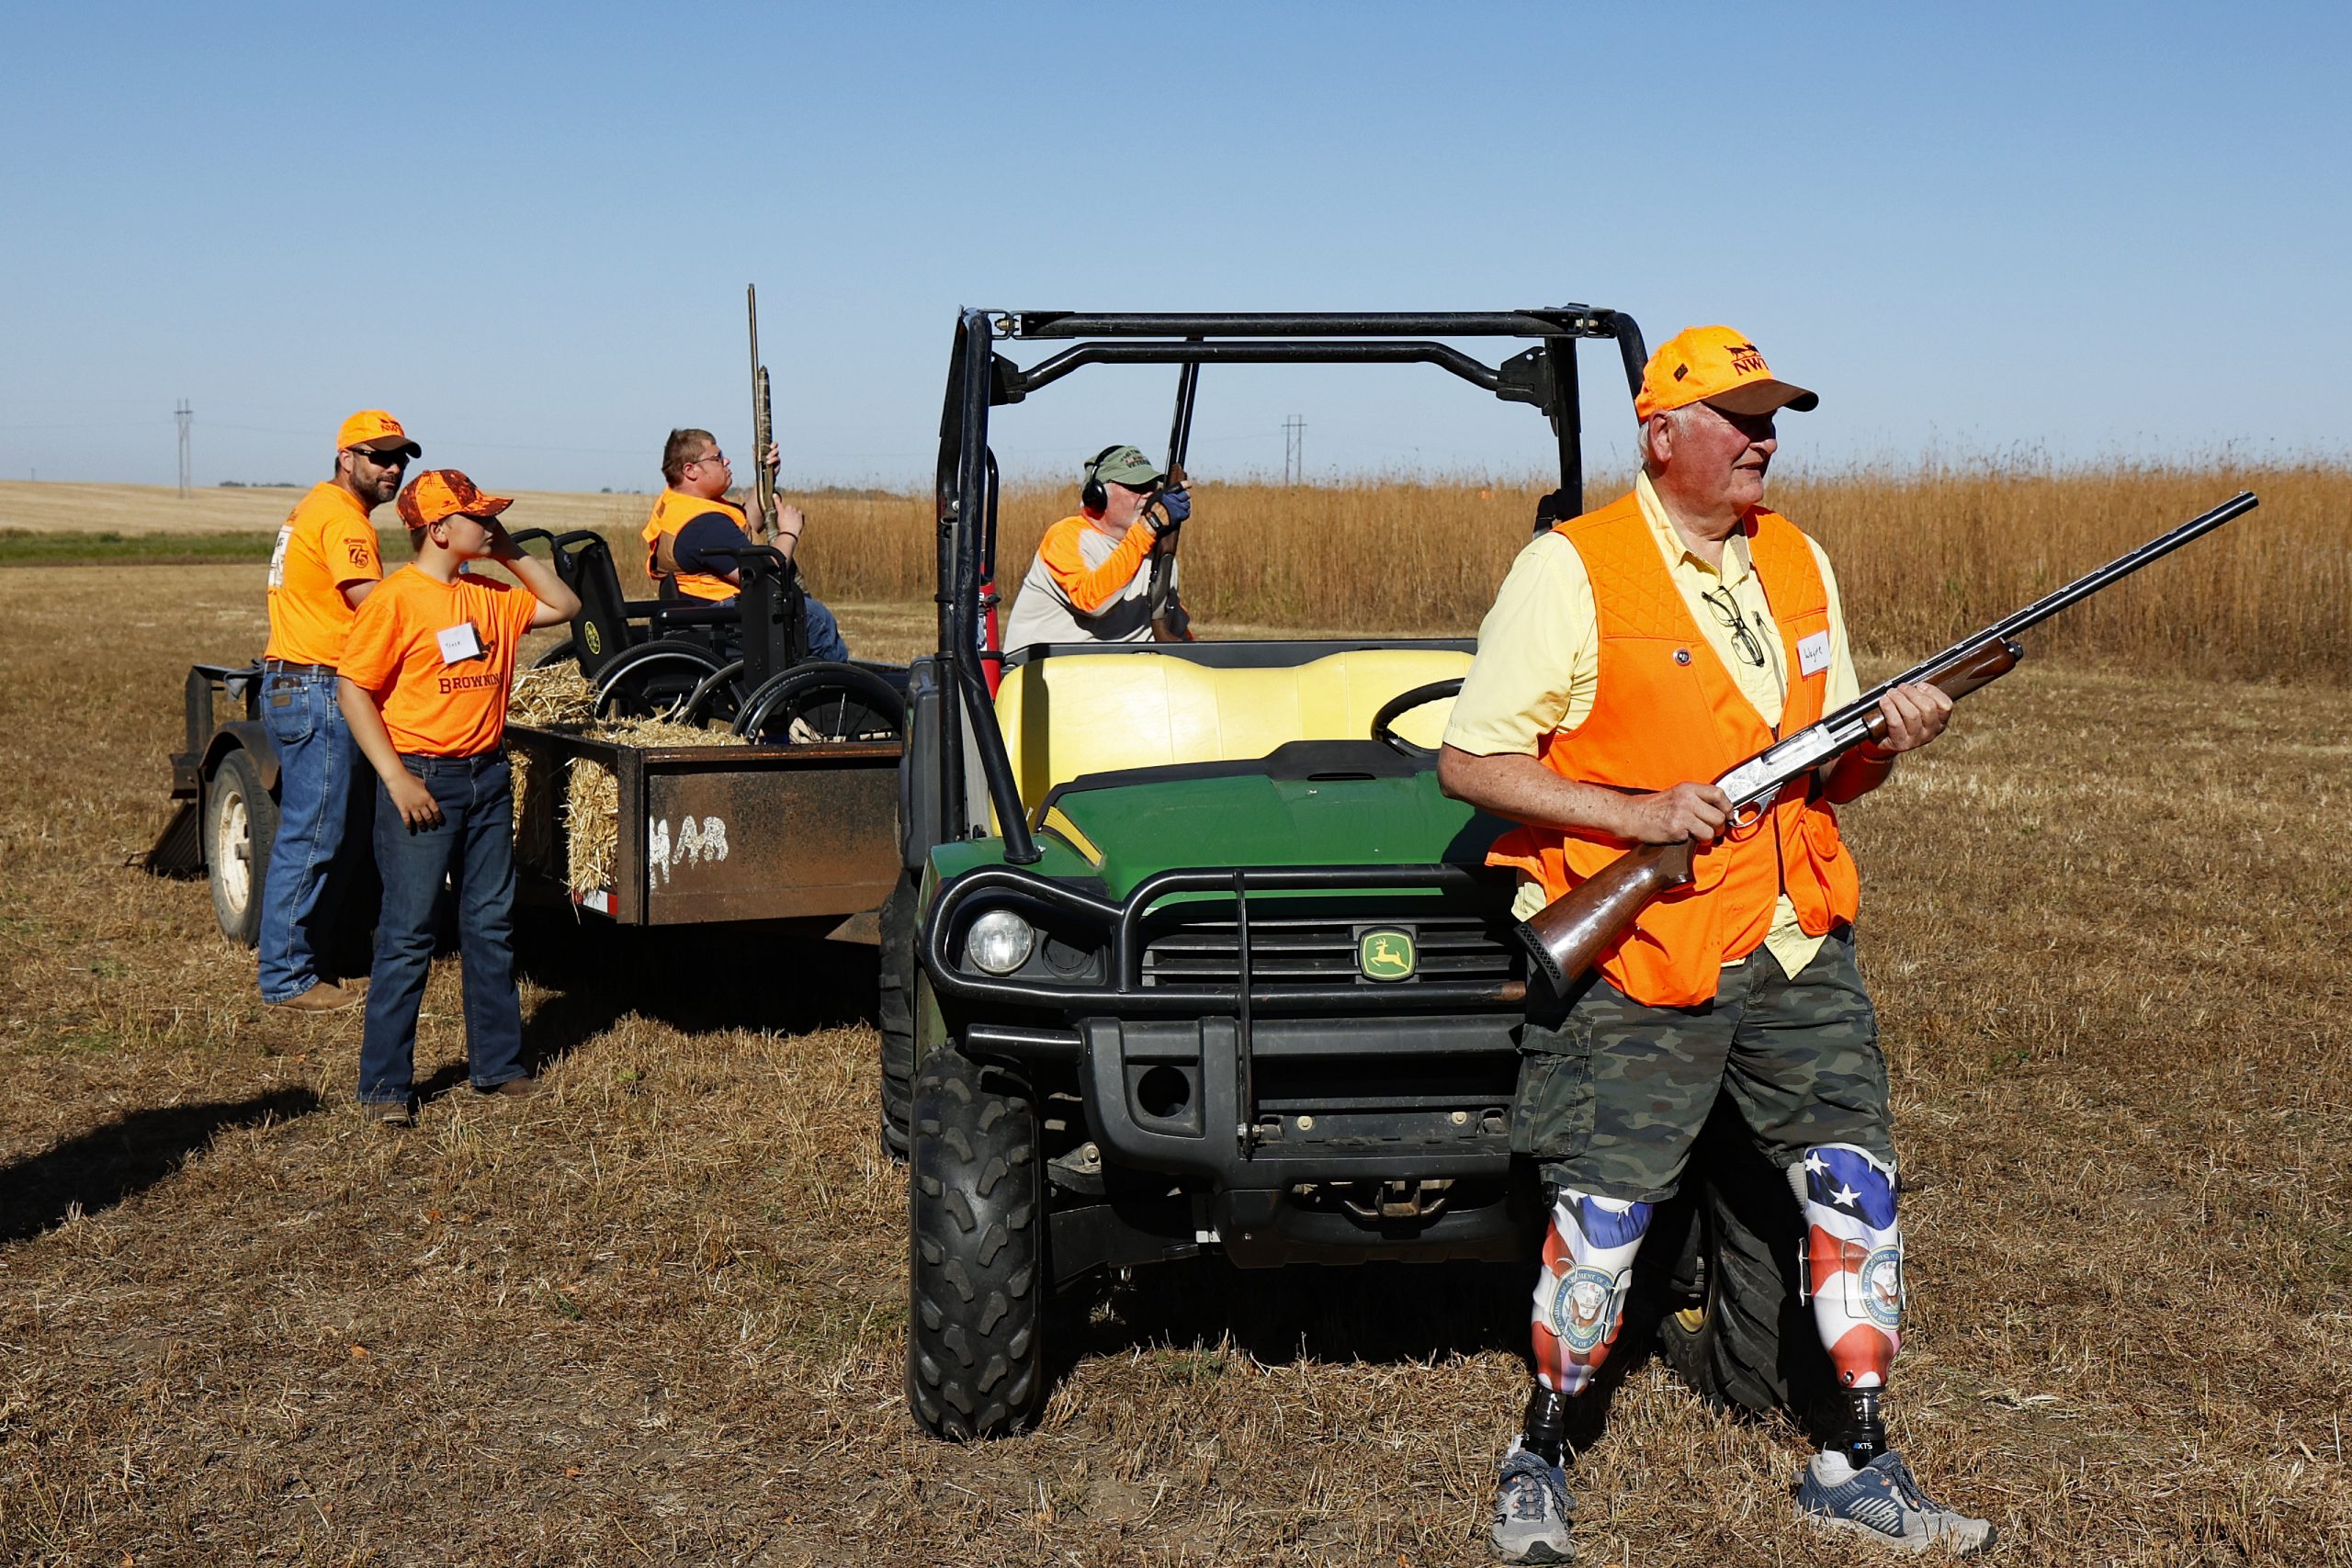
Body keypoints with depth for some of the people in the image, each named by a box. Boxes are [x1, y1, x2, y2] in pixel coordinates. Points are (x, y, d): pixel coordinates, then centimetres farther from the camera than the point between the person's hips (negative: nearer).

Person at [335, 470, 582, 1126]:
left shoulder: (491, 595, 9)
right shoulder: (396, 599, -11)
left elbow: (564, 605, 21)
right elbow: (353, 690, -12)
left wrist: (511, 554, 9)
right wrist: (397, 778, -17)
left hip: (487, 776, 7)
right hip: (422, 780, -7)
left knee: (492, 925, 11)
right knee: (407, 934, -4)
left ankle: (497, 1063, 22)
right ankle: (385, 1083, 3)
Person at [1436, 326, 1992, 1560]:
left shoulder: (1799, 565, 12)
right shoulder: (1570, 569, -8)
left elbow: (1825, 774, 17)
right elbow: (1469, 763, -11)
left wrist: (1884, 742, -5)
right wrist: (1632, 815, -20)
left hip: (1796, 950, 6)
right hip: (1637, 965, -6)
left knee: (1857, 1190, 6)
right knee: (1602, 1221, 0)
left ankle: (1855, 1469, 20)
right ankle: (1536, 1462, 21)